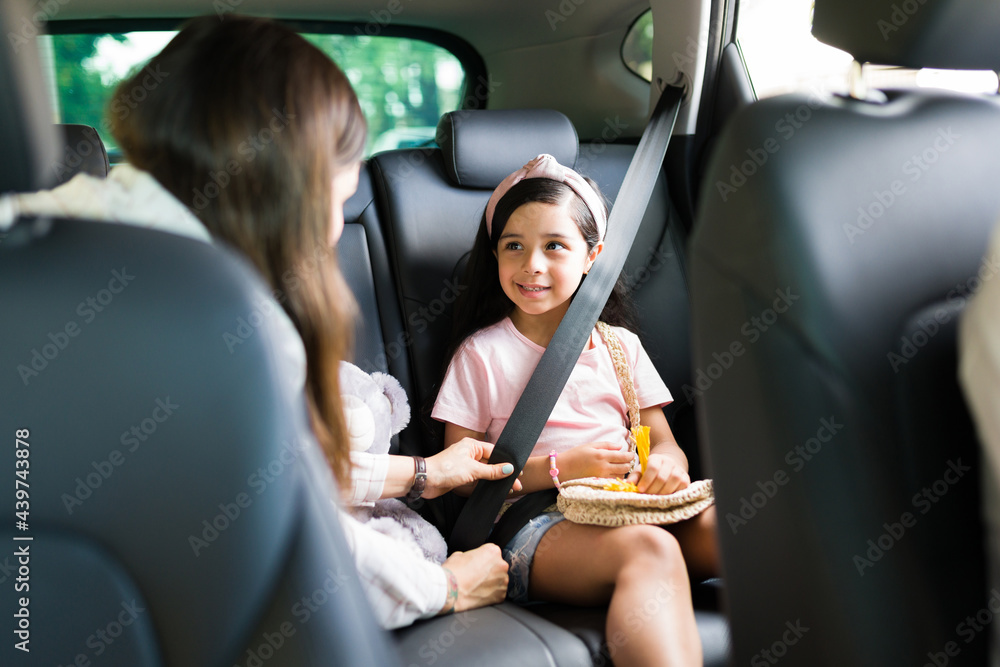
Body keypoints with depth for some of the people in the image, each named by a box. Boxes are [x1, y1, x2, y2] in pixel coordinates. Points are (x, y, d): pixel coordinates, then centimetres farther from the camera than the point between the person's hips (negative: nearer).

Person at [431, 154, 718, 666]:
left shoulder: (619, 345, 19)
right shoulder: (481, 353, 7)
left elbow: (663, 442, 17)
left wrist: (666, 466, -9)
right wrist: (561, 467, -12)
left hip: (630, 507, 4)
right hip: (534, 524, -4)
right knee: (648, 549, -35)